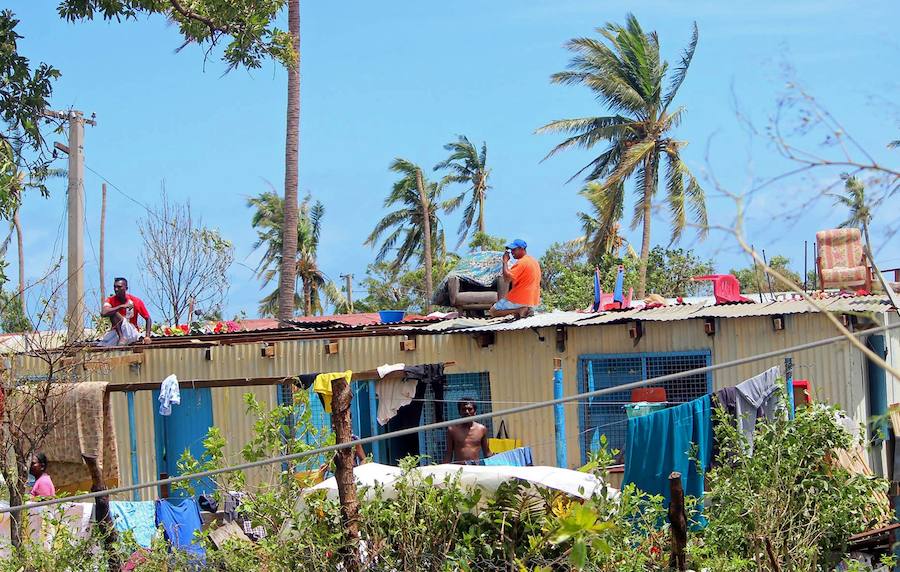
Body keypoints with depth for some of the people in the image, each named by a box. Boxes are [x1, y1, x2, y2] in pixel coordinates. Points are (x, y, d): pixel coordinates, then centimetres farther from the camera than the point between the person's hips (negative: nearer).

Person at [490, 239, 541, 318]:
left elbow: (507, 277, -25)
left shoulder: (522, 262, -17)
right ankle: (526, 309, 3)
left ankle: (520, 310, -14)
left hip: (519, 300, -9)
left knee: (493, 311, 0)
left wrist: (505, 261, -14)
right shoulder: (535, 261, 13)